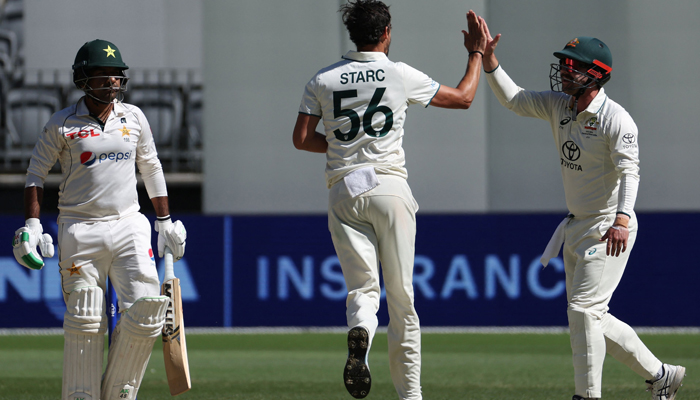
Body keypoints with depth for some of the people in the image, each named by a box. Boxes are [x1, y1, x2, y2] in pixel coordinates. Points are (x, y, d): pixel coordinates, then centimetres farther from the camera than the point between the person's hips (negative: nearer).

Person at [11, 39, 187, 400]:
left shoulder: (134, 117, 10)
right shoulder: (62, 124, -1)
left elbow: (151, 168, 19)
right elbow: (35, 174, 4)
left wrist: (165, 221, 18)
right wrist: (31, 225, -7)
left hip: (128, 225, 3)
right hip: (79, 231, -3)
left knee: (146, 309, -11)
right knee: (84, 323, -4)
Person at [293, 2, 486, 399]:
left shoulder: (323, 81, 6)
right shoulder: (402, 75, 1)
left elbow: (302, 138, 5)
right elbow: (463, 98, 10)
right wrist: (477, 53, 24)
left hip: (344, 192, 2)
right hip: (389, 186, -2)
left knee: (363, 288, -1)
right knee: (400, 295, 5)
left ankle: (360, 333, -36)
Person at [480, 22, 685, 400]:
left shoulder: (616, 120, -18)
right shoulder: (558, 105, 5)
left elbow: (629, 172, -28)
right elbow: (513, 99, 8)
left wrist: (622, 219, -43)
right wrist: (488, 58, -7)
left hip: (609, 229, -9)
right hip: (577, 227, 9)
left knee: (582, 309, -16)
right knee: (591, 316, 13)